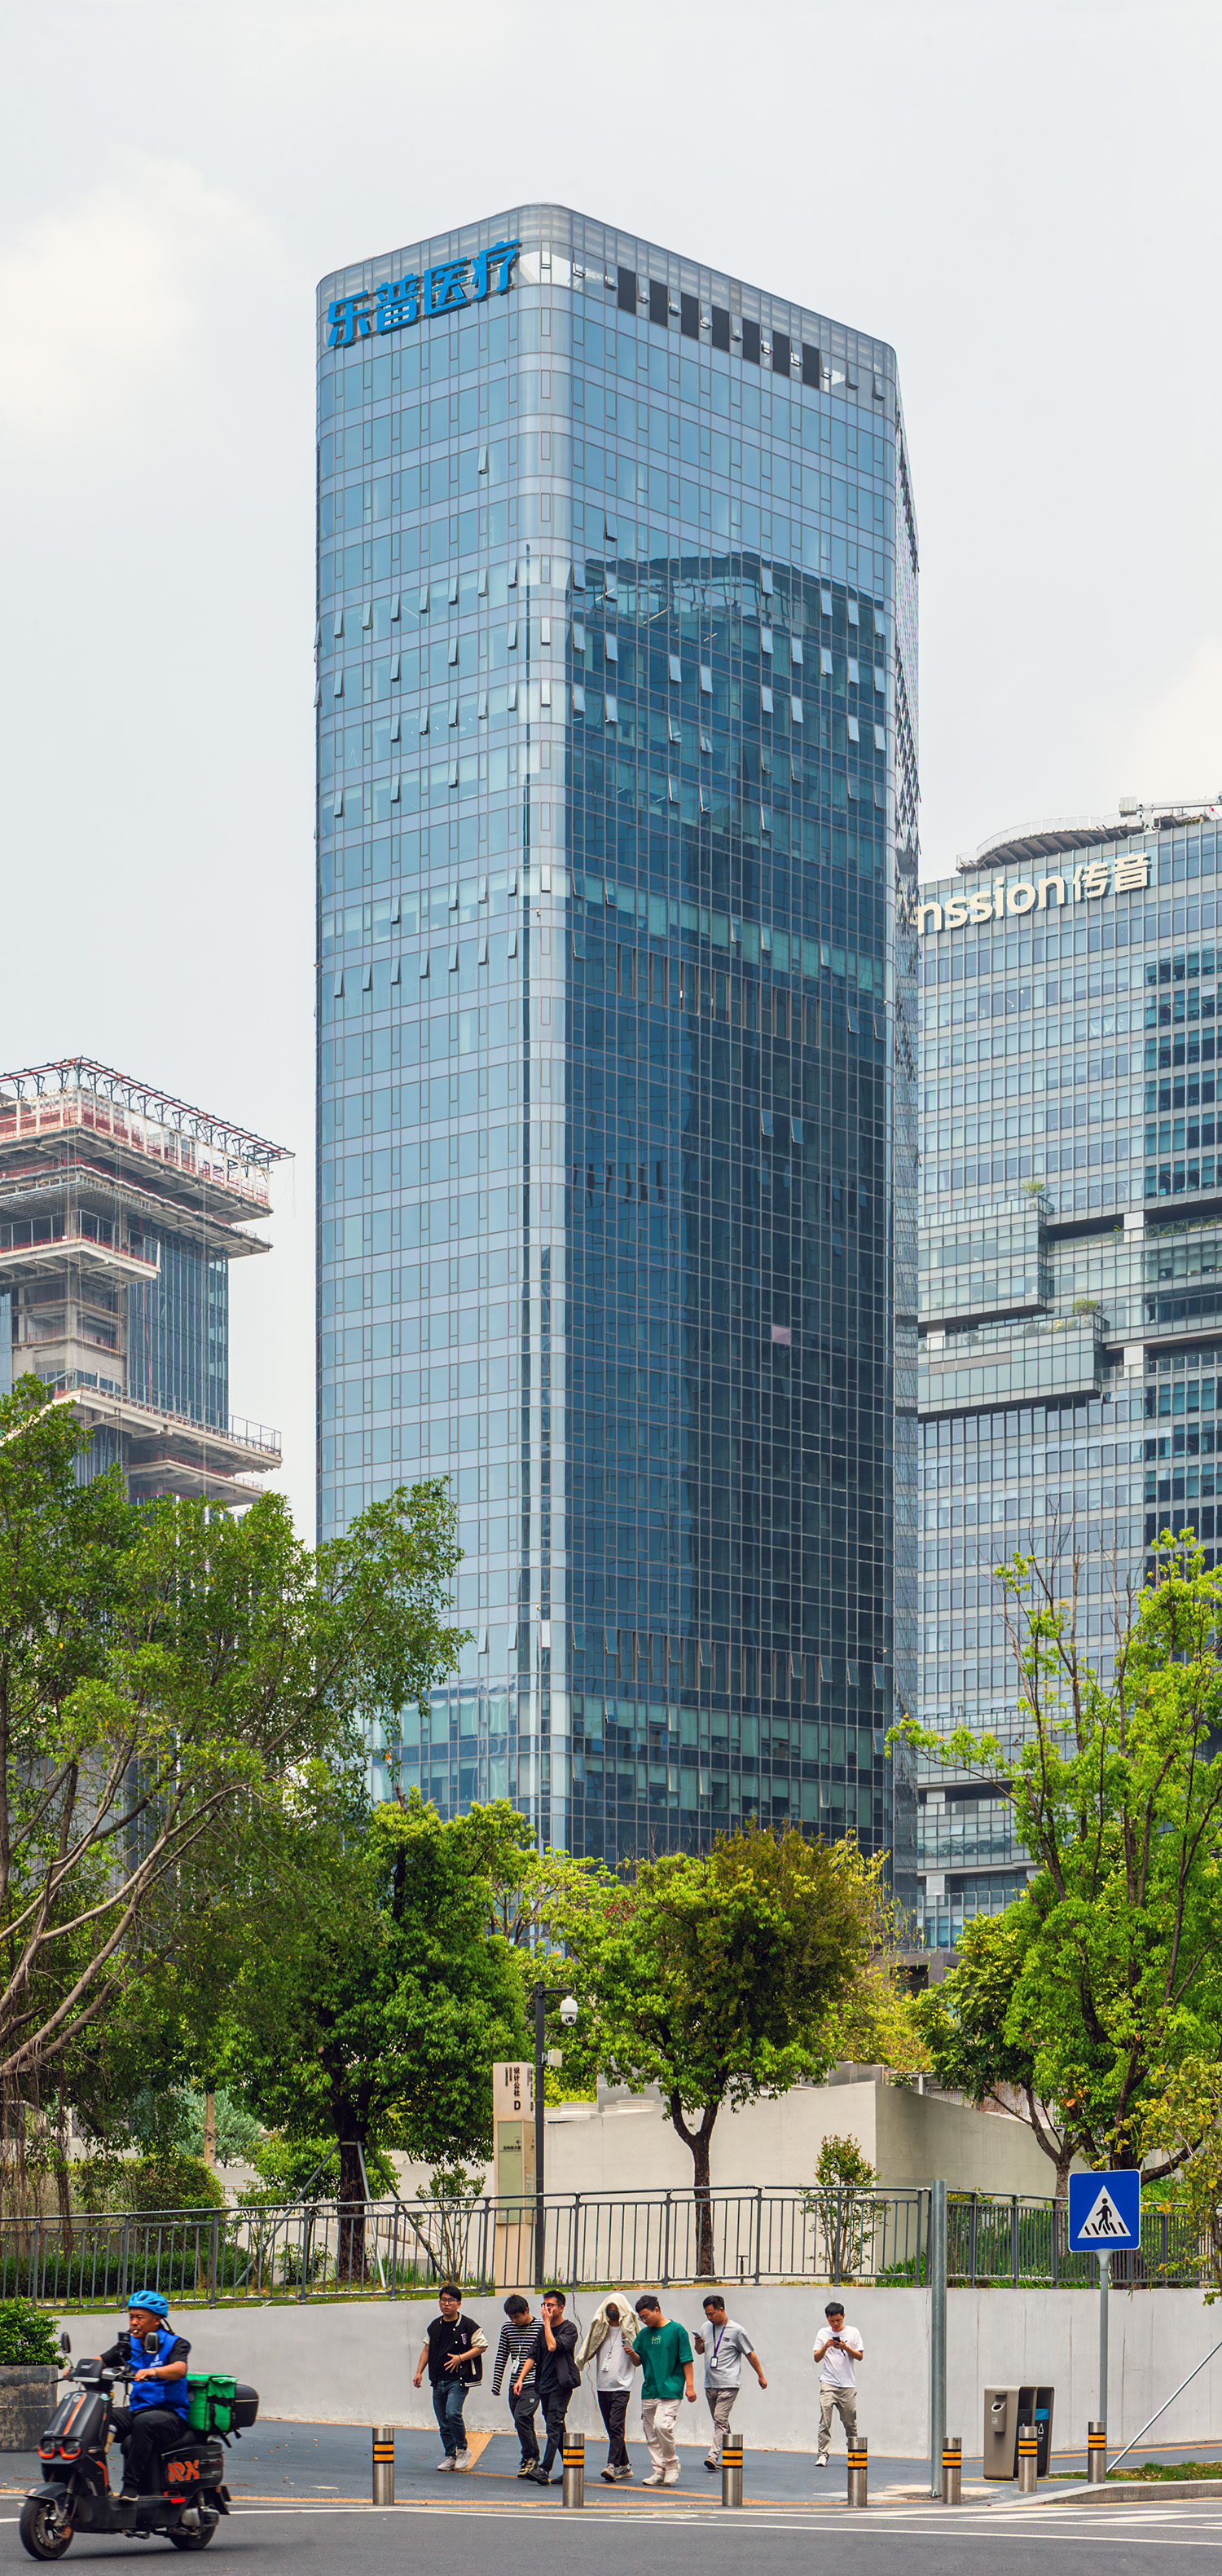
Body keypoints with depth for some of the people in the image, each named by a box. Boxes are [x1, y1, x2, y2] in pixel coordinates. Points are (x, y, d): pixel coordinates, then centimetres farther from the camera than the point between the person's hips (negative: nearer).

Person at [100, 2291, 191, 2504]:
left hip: (170, 2413, -6)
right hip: (136, 2410, 6)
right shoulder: (129, 2344, 15)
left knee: (145, 2422, -39)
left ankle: (131, 2484, -38)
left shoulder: (174, 2343, -3)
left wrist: (153, 2371, -44)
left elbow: (180, 2369, -24)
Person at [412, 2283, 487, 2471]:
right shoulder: (435, 2326, 12)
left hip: (458, 2379, -6)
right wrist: (419, 2371, 14)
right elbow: (427, 2348, 22)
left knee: (453, 2413, -22)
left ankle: (463, 2450, -2)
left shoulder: (467, 2325, -5)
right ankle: (450, 2457, 16)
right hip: (438, 2381, 6)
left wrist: (460, 2358, -12)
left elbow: (482, 2345, -3)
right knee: (443, 2423, 5)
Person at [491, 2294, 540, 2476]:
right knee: (525, 2423, 8)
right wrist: (496, 2384, 13)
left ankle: (529, 2458, -8)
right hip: (515, 2385, 6)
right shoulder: (507, 2328, 10)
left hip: (533, 2384, -6)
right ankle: (534, 2463, 17)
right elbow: (501, 2357, 15)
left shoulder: (541, 2328, -5)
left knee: (521, 2417, -21)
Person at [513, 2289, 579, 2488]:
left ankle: (545, 2470, -22)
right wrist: (520, 2379, 7)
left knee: (554, 2427, -14)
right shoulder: (543, 2329, 16)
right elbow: (533, 2356, 16)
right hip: (544, 2385, 8)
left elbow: (553, 2346, -22)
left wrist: (547, 2322, -13)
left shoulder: (569, 2328, -6)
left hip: (561, 2385, -8)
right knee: (557, 2429, 8)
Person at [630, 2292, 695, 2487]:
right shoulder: (644, 2333, 13)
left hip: (671, 2389, -6)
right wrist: (632, 2353, -7)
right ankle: (659, 2471, 11)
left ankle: (672, 2464, -2)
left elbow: (686, 2360, -2)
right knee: (650, 2432, 4)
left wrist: (690, 2385, -6)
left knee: (662, 2425, -20)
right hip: (649, 2390, 6)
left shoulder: (676, 2330, -2)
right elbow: (638, 2361, 15)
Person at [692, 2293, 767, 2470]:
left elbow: (750, 2354, 3)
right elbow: (700, 2351, 23)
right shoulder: (706, 2328, 11)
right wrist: (698, 2344, -1)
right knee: (719, 2422, 10)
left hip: (728, 2384, -6)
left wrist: (760, 2376, 9)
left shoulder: (737, 2331, -6)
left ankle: (713, 2455, -25)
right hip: (710, 2384, 6)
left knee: (721, 2420, -16)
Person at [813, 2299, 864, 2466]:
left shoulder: (853, 2332, 7)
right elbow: (817, 2358, 4)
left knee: (850, 2422, 3)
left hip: (848, 2385, 0)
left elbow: (860, 2356, 3)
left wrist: (845, 2348, -13)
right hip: (828, 2383, 0)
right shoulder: (823, 2333, 9)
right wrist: (825, 2346, -14)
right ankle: (822, 2455, -14)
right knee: (825, 2420, -13)